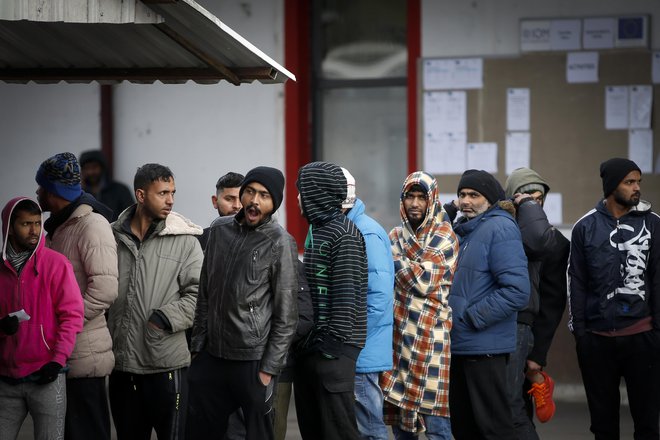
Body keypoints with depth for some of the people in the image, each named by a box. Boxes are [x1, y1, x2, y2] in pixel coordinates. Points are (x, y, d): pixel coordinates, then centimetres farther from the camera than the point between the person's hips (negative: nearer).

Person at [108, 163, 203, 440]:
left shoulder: (184, 240, -2)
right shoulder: (113, 236, 5)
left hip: (166, 363, -3)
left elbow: (198, 293, -6)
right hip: (122, 363, 3)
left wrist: (164, 318, -15)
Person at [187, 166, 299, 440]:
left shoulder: (280, 243, -8)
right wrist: (197, 345, 10)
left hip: (253, 360, -5)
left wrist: (270, 368, -12)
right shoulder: (220, 230, 8)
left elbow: (286, 316, -9)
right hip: (212, 356, 5)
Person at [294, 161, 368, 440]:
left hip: (332, 345, -9)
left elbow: (346, 293, -16)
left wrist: (335, 341, -19)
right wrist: (305, 338, 16)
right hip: (310, 344, 9)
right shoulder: (317, 229, 16)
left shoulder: (343, 234, -11)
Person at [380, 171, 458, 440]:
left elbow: (424, 281, -13)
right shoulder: (396, 236, 14)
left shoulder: (445, 239, -3)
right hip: (398, 334, 6)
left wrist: (394, 255, -8)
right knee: (398, 416, 9)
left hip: (430, 337, -6)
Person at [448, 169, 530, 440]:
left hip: (483, 347, -9)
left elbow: (517, 291, -22)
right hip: (456, 346, 9)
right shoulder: (461, 230, 15)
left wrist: (471, 318, -18)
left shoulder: (500, 228, -12)